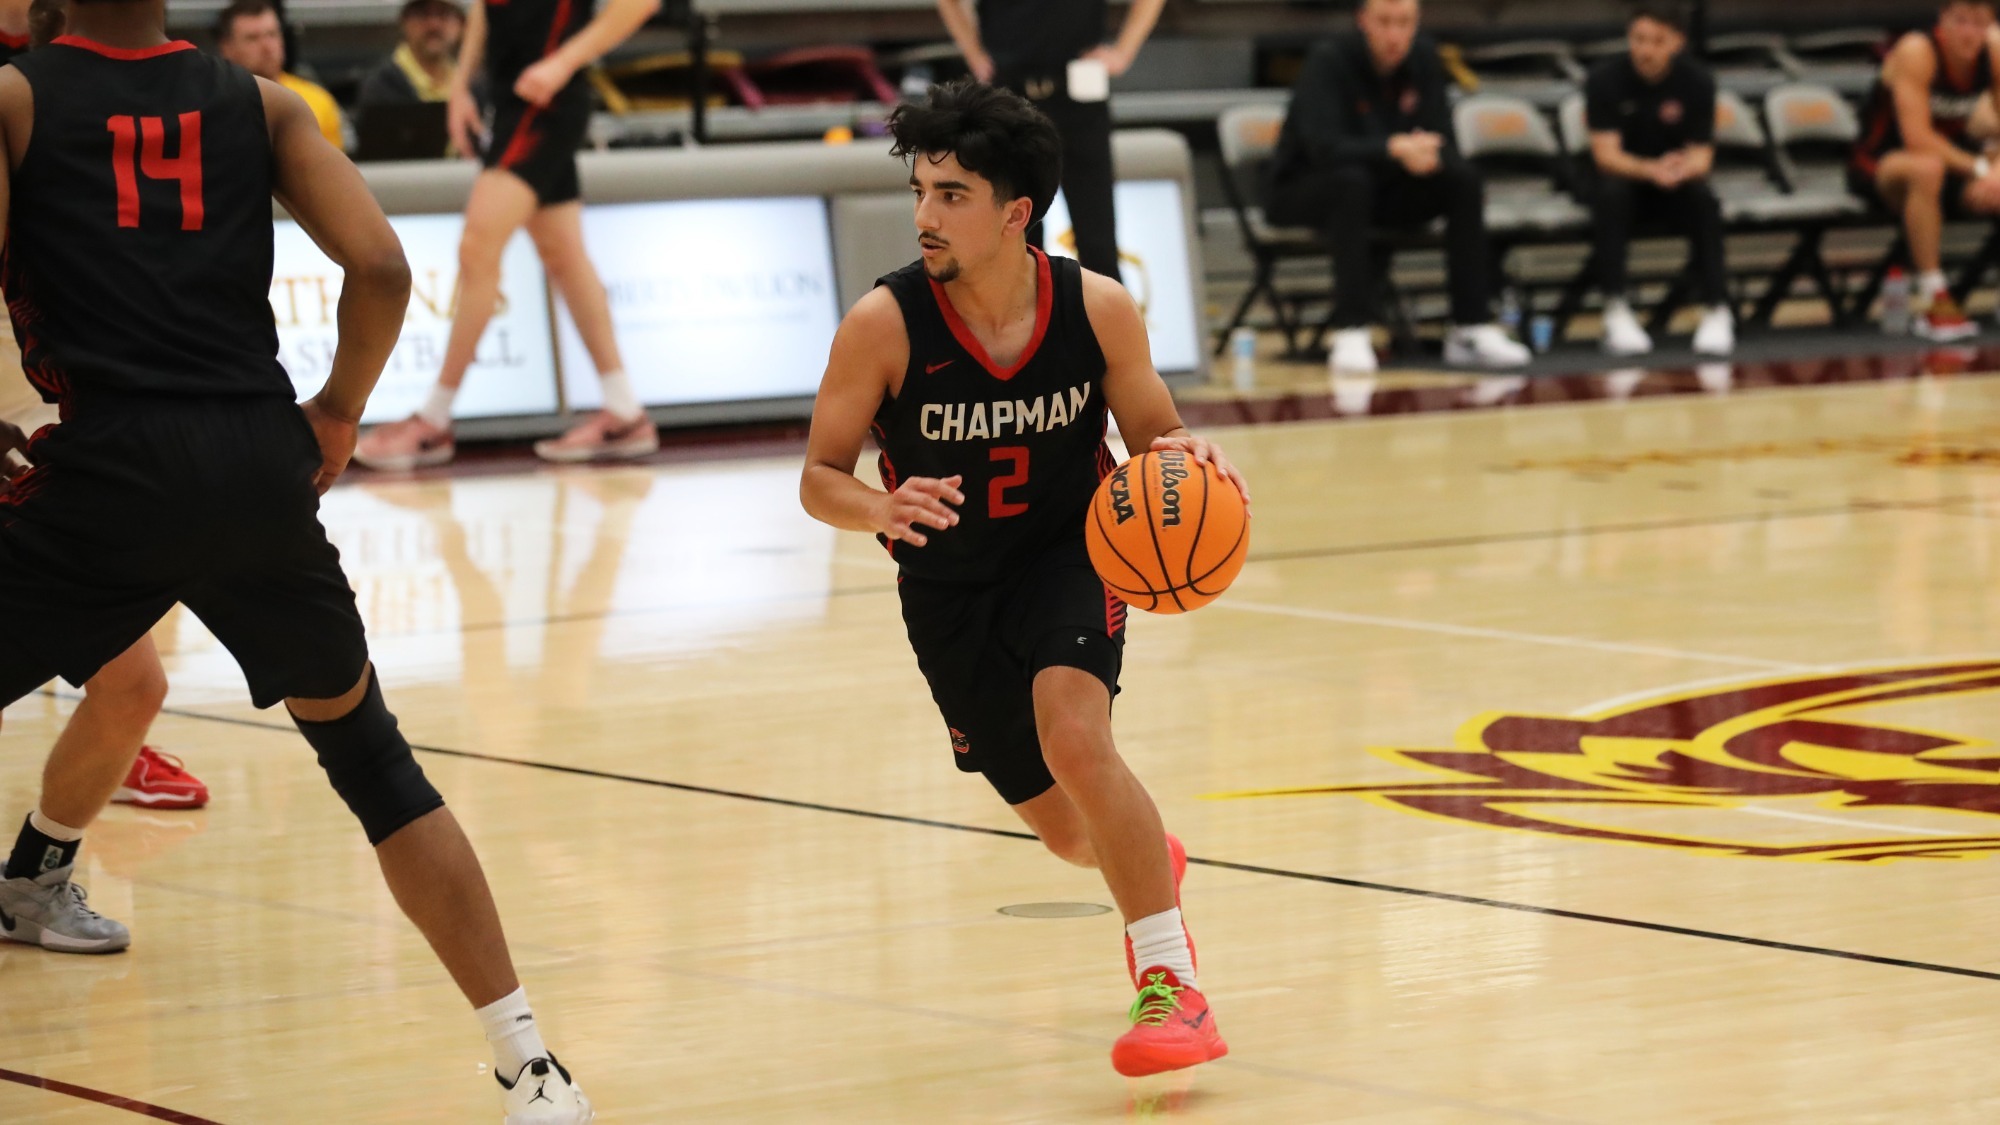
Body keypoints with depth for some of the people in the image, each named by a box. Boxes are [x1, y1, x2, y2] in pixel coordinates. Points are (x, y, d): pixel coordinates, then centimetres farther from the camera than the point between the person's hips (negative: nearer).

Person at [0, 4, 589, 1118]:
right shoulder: (261, 102, 14)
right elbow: (382, 268, 2)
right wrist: (338, 413, 17)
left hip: (108, 463, -3)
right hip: (260, 462, 3)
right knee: (371, 754, 16)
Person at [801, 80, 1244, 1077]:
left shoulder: (1099, 309, -18)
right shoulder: (883, 326, -23)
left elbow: (1154, 433, -3)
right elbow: (820, 479, -14)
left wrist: (1185, 454, -27)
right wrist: (882, 510, -37)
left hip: (1068, 555, -1)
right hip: (949, 590, 1)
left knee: (1075, 738, -30)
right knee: (1069, 831, 11)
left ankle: (1171, 981, -17)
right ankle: (1154, 862, 51)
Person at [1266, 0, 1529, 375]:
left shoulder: (1423, 56, -3)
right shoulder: (1328, 60, -19)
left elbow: (1442, 142, -4)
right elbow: (1323, 146, -31)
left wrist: (1428, 155, -29)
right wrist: (1394, 149, -44)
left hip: (1387, 189, 5)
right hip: (1307, 193, -5)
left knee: (1464, 178, -18)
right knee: (1353, 179, -38)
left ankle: (1474, 327, -19)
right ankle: (1351, 334, -40)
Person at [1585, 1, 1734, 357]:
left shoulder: (1697, 81, -12)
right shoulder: (1605, 78, -17)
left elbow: (1701, 155, -14)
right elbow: (1606, 154, -23)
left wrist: (1685, 168, -40)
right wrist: (1650, 169, -44)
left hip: (1675, 181, 1)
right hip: (1621, 175, -1)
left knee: (1704, 201, -31)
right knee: (1613, 194, -35)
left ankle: (1717, 311, -21)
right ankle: (1616, 314, -30)